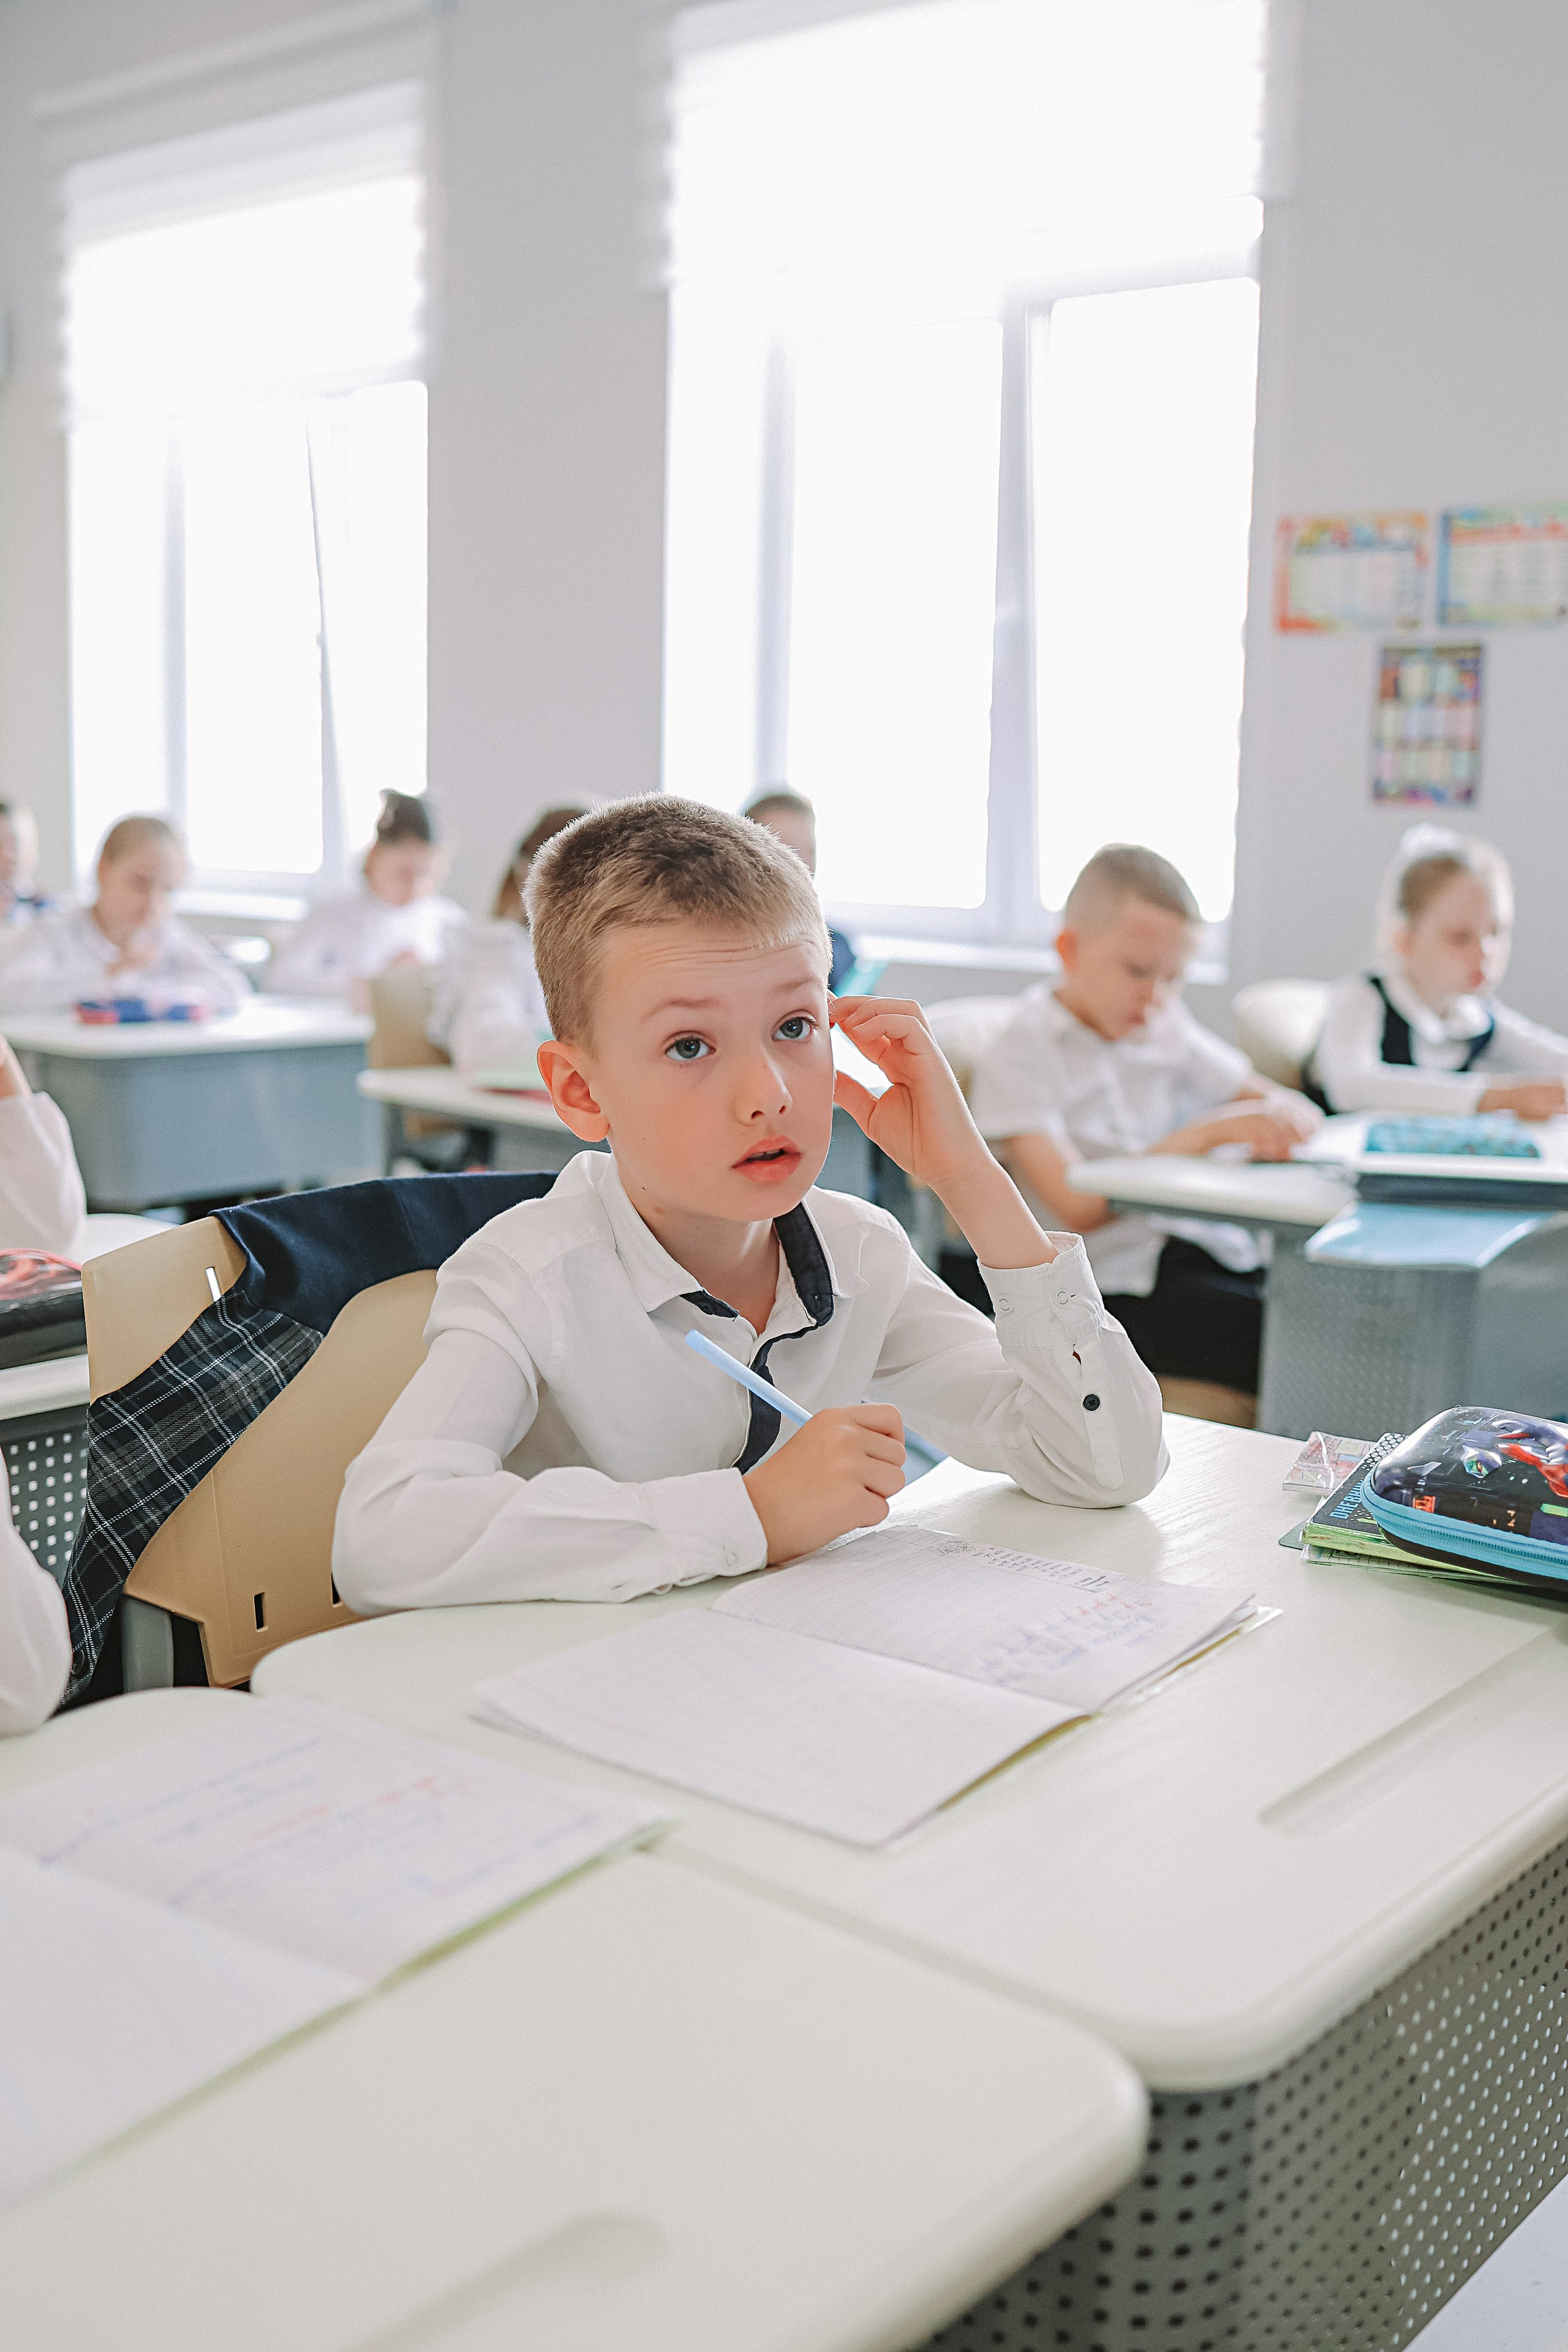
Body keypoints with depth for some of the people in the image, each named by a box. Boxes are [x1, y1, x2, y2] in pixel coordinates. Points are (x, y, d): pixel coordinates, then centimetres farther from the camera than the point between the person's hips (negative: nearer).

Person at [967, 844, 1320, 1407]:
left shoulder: (1163, 1026, 19)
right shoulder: (1020, 1055, -3)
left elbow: (1279, 1103, 21)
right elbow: (1078, 1208, -15)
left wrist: (1284, 1122, -5)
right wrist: (1209, 1133, -19)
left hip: (1212, 1248, 7)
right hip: (1118, 1283, -7)